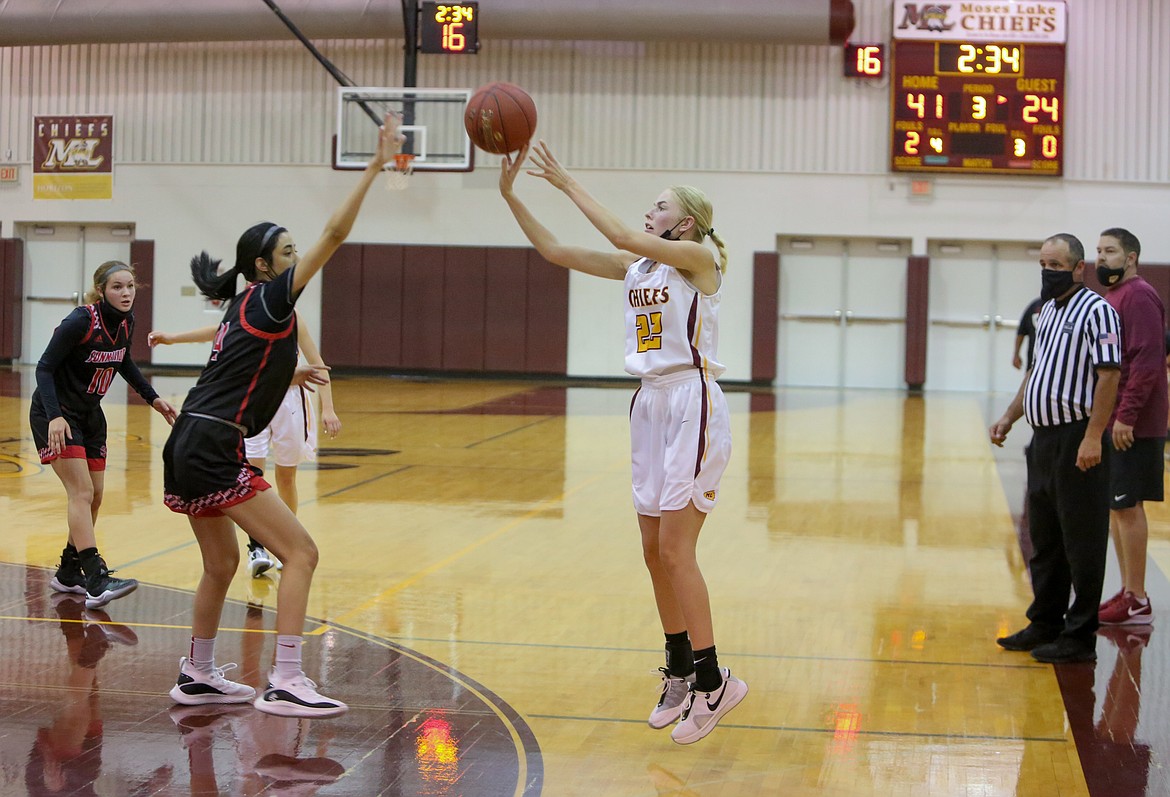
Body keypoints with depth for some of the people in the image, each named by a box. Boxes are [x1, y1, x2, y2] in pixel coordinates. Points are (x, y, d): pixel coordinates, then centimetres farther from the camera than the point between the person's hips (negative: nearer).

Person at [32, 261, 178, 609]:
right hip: (56, 414, -8)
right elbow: (44, 368, -22)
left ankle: (68, 573, 24)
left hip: (90, 414, 8)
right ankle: (96, 582, -25)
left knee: (94, 496, 10)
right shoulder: (80, 322, -23)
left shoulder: (125, 322, -2)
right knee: (81, 492, -18)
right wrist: (54, 416, -33)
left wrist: (153, 398, 13)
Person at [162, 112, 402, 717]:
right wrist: (376, 166, -12)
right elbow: (334, 235, -12)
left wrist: (288, 376, 26)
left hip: (188, 449, 10)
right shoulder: (268, 299, -6)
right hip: (213, 452, -10)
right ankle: (284, 684, -14)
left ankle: (197, 677, 32)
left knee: (221, 564, 23)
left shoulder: (242, 309, 19)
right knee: (301, 554, -8)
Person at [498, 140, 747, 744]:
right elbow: (557, 252, 9)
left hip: (693, 405, -8)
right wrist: (511, 195, 0)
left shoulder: (699, 258, -9)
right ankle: (681, 673, 20)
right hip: (651, 405, 8)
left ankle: (712, 681, -2)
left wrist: (566, 183, -16)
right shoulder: (638, 265, 12)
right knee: (654, 551, 9)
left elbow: (621, 235, -22)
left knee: (674, 549, -10)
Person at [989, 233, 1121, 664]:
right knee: (1043, 539, 16)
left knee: (1081, 542, -2)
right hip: (1044, 438, 9)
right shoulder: (1048, 311, 16)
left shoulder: (1096, 312, -12)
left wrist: (1093, 437, -23)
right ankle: (1045, 623, 26)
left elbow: (1109, 376, -18)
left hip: (1077, 439, -9)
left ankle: (1079, 636, 3)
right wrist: (1009, 417, 19)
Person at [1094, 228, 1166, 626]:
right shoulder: (1112, 297, 16)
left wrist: (1127, 415, -24)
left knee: (1127, 506, -6)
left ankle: (1137, 602, 0)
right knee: (1116, 507, 13)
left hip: (1132, 426, -10)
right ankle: (1128, 592, 20)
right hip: (1111, 423, 10)